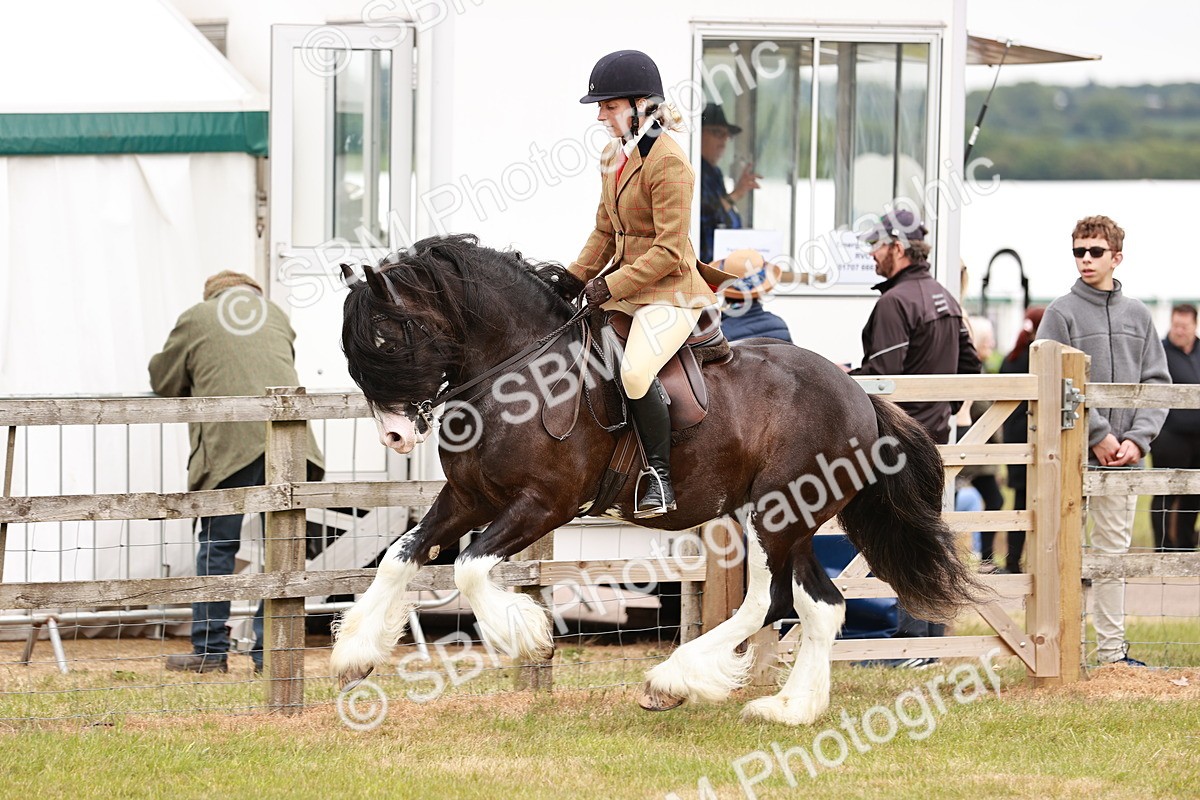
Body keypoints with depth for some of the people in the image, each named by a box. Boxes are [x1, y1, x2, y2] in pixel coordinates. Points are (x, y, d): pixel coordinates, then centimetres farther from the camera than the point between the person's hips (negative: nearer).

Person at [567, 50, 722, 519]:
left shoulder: (668, 163, -17)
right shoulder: (613, 156, 11)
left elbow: (669, 251, -20)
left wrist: (612, 286, -19)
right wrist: (575, 278, 7)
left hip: (670, 291, -10)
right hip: (621, 284, 10)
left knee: (635, 371, -32)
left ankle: (659, 476, -17)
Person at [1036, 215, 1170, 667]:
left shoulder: (1138, 316, 12)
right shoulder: (1061, 314, -1)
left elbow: (1157, 384, 10)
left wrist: (1137, 438, -5)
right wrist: (1098, 434, -14)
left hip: (1123, 460, 4)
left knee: (1114, 553, 8)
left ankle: (1113, 650, 11)